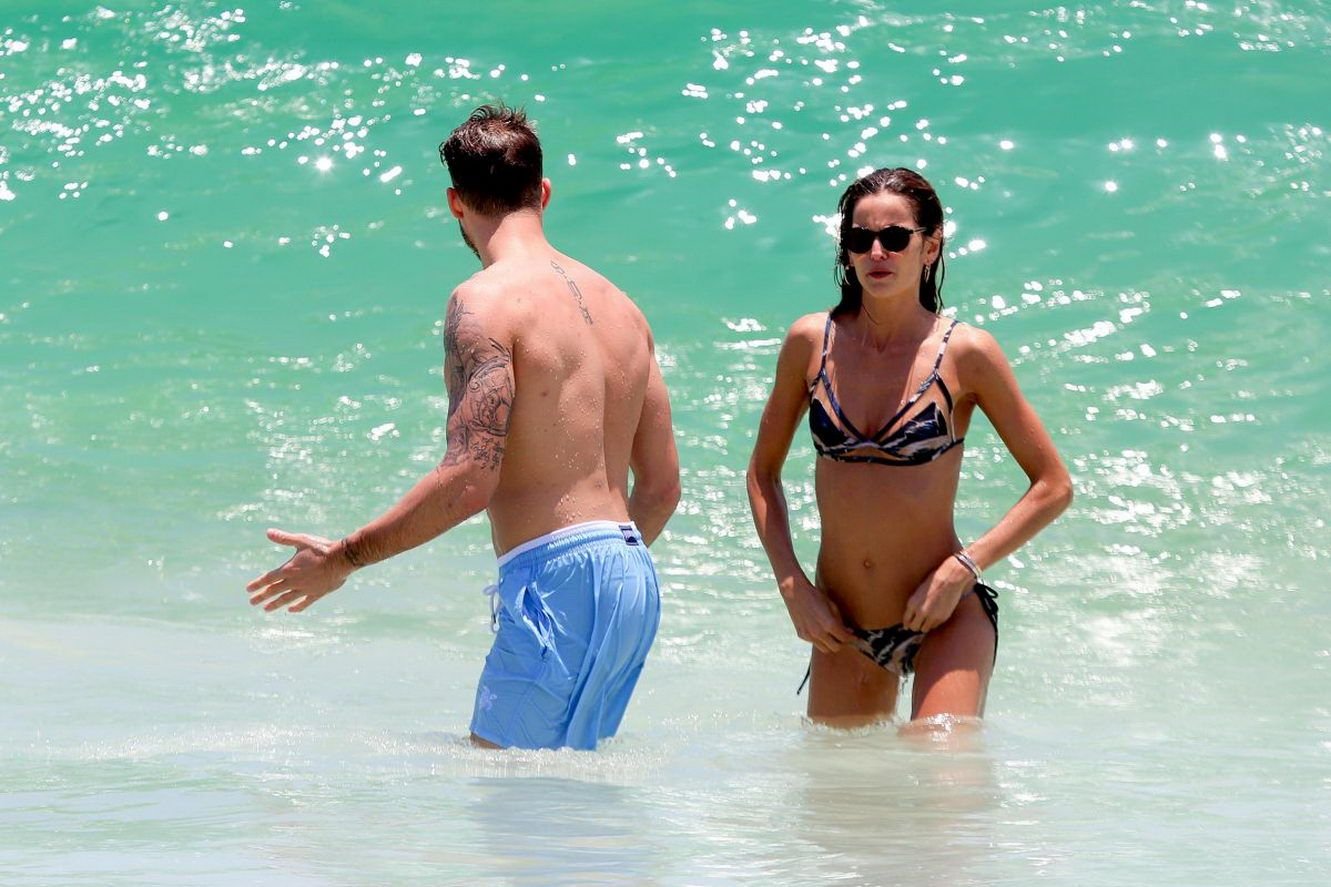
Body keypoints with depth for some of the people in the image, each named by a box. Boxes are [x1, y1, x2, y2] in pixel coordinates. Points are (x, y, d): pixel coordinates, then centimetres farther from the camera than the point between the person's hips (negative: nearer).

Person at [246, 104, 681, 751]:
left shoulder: (486, 300, -9)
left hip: (557, 582, -8)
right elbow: (662, 485, 20)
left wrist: (343, 558, -7)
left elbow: (469, 481, -17)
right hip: (635, 584, 8)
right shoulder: (618, 305, 16)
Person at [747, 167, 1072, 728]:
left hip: (945, 617, -3)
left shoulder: (965, 354, -8)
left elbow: (1053, 487, -3)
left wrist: (965, 566, -14)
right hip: (841, 625, 3)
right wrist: (791, 583, -1)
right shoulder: (811, 342, 0)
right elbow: (763, 472, 12)